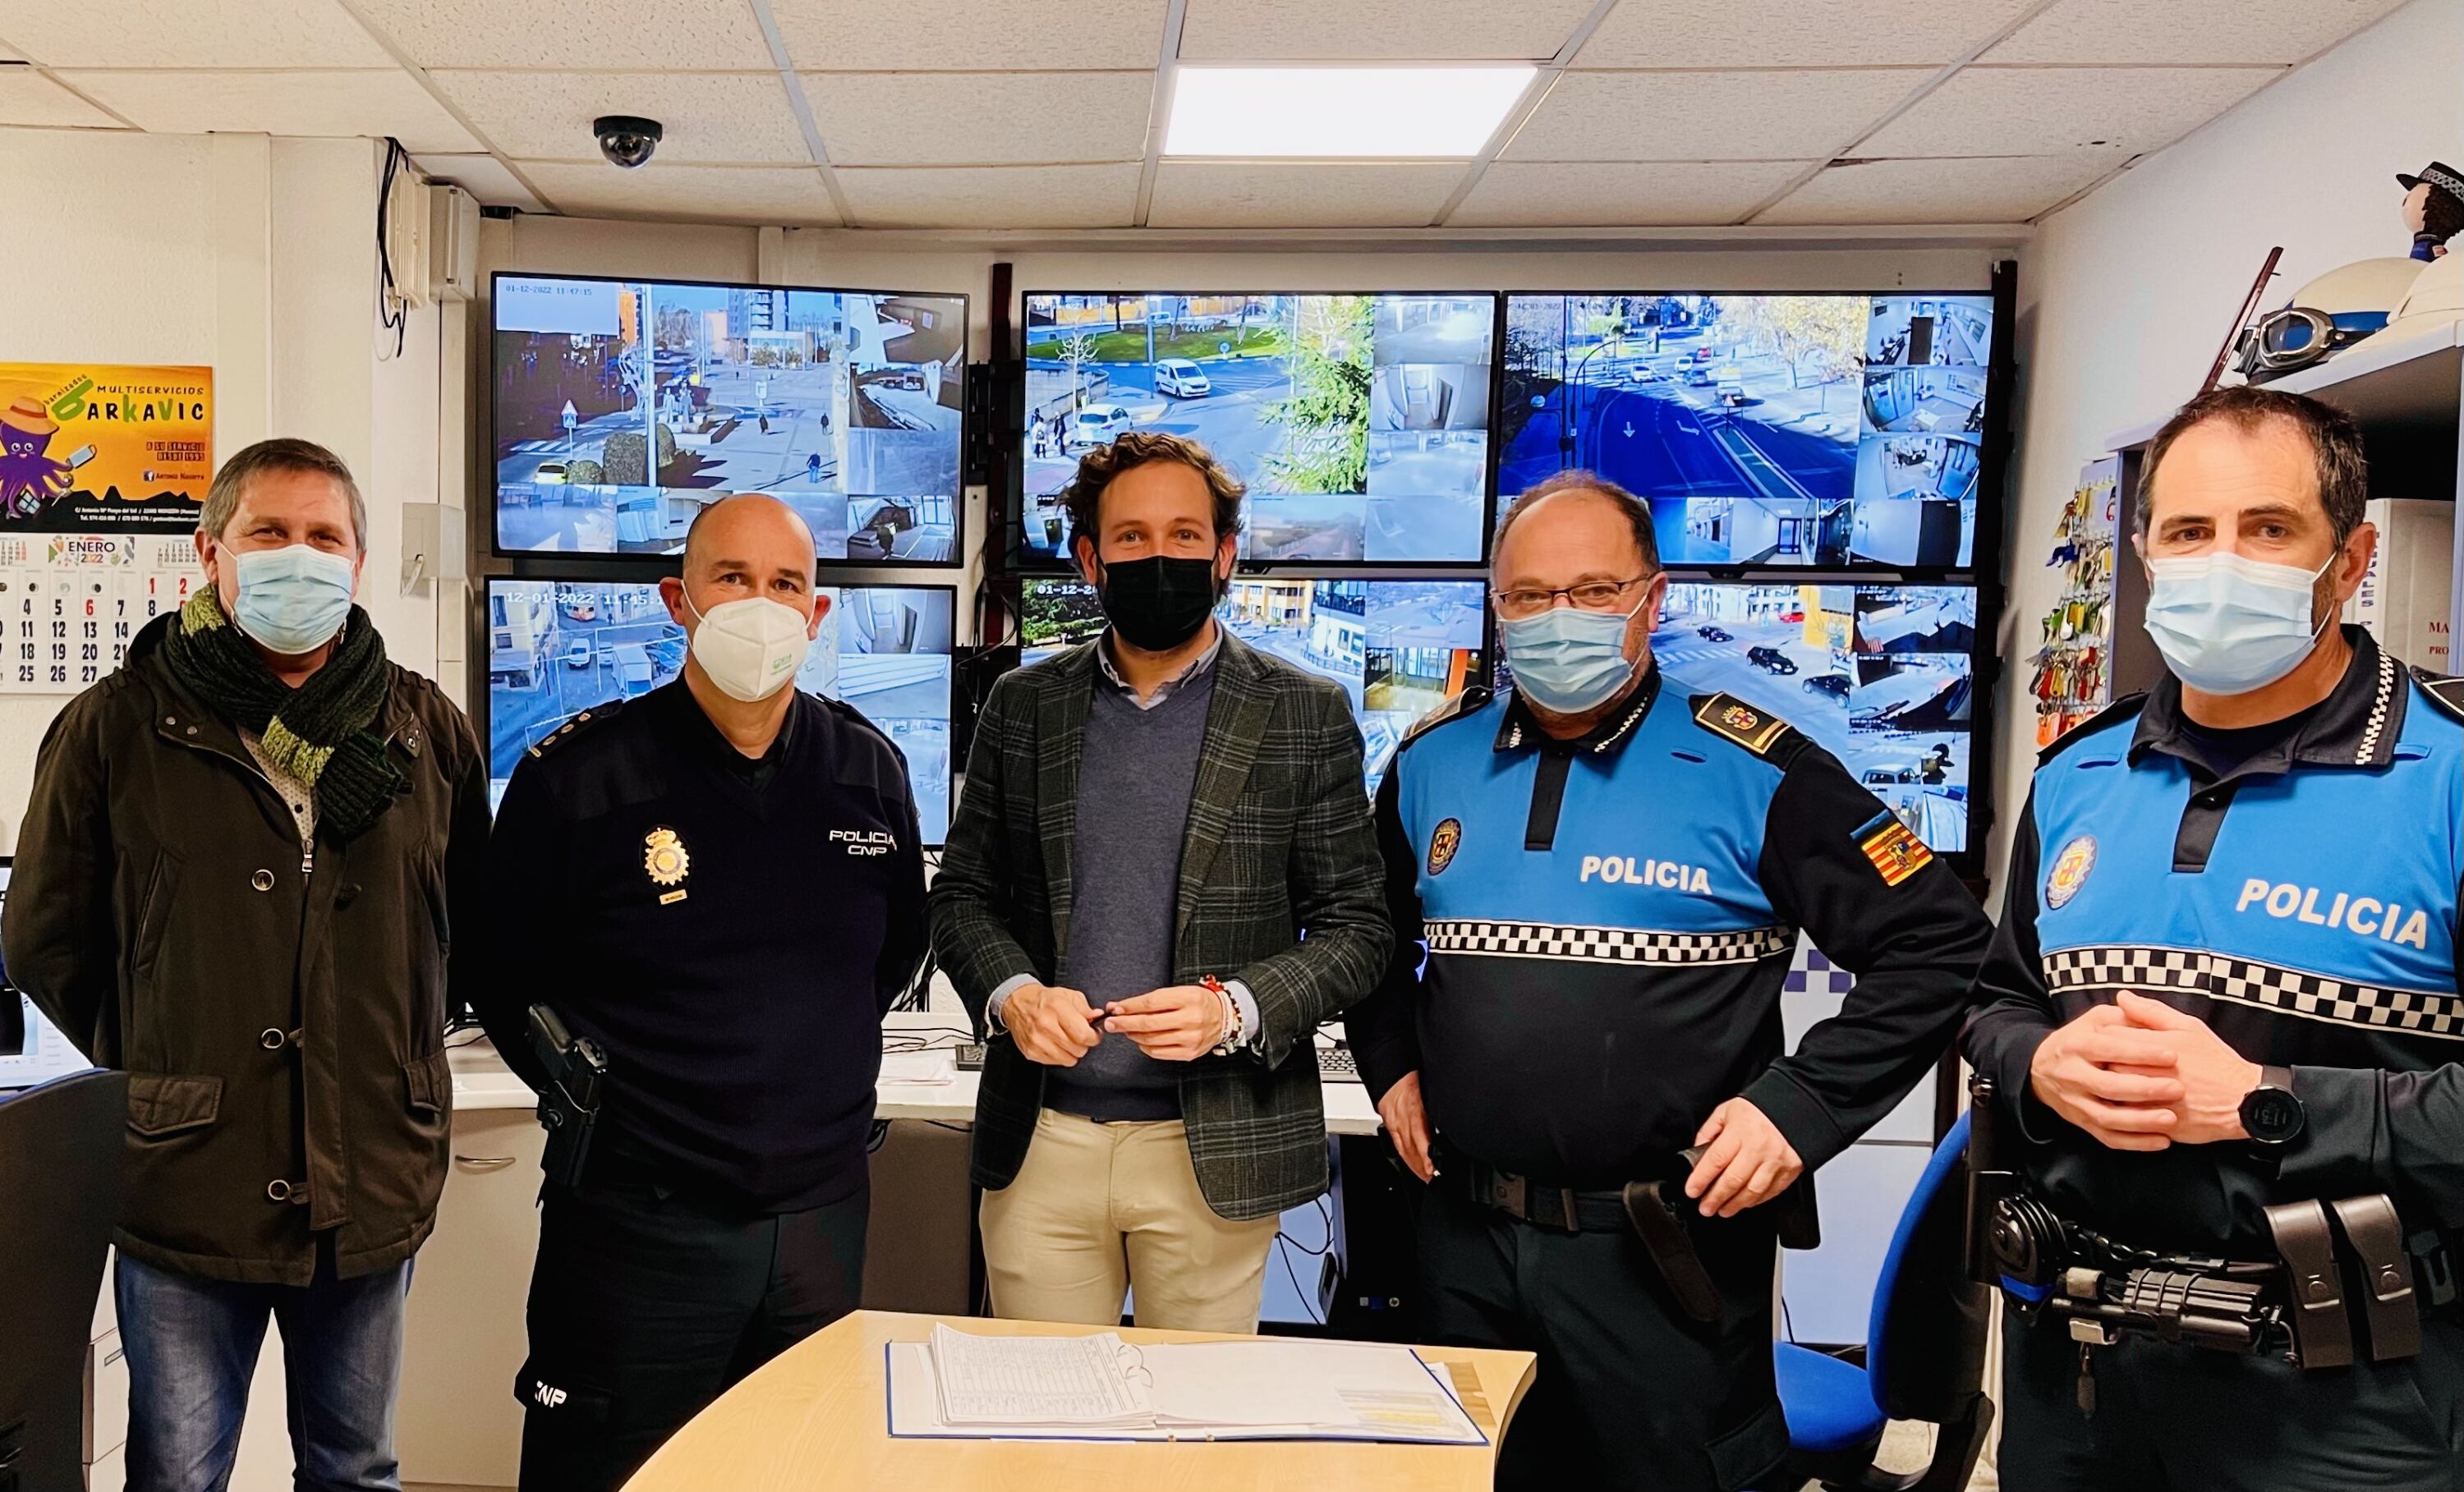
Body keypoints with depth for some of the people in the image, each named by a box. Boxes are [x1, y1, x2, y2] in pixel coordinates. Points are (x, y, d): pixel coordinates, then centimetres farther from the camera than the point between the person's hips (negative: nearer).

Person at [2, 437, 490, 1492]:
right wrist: (150, 1066, 5)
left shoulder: (429, 731, 2)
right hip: (185, 1186, -1)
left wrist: (394, 1050, 8)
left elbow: (473, 931, 12)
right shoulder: (116, 727, -3)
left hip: (372, 1193, 2)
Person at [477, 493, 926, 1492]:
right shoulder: (577, 774, -9)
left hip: (824, 1213, 4)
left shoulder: (870, 770, 2)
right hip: (638, 1221, -3)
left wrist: (812, 1062, 10)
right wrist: (596, 1102, -3)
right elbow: (507, 981, 0)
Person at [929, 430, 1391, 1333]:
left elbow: (1353, 929, -1)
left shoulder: (1307, 714, -1)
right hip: (1040, 1138, 2)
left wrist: (1235, 1010, -18)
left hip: (1214, 1149, -2)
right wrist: (1010, 994, -10)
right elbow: (962, 894, 10)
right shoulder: (1022, 705, 7)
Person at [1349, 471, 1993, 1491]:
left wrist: (1800, 1108, -16)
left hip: (1666, 1247, -4)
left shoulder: (1752, 771, -10)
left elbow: (1938, 941, -8)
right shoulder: (1432, 760, 4)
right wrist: (1391, 1064, 8)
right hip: (1466, 1233, 5)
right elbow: (1374, 934, 21)